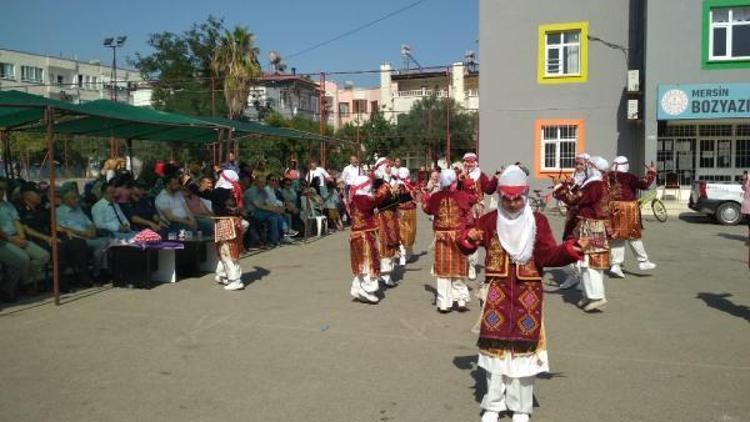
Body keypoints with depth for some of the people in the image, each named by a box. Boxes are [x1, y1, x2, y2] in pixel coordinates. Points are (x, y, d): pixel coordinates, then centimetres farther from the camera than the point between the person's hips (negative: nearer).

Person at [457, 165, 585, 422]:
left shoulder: (538, 221, 0)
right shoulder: (489, 220, 1)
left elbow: (548, 255, -9)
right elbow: (466, 245, -3)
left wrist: (571, 248, -27)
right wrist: (469, 238, -26)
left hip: (528, 293, 0)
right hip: (497, 293, 0)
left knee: (524, 347, 5)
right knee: (494, 345, 5)